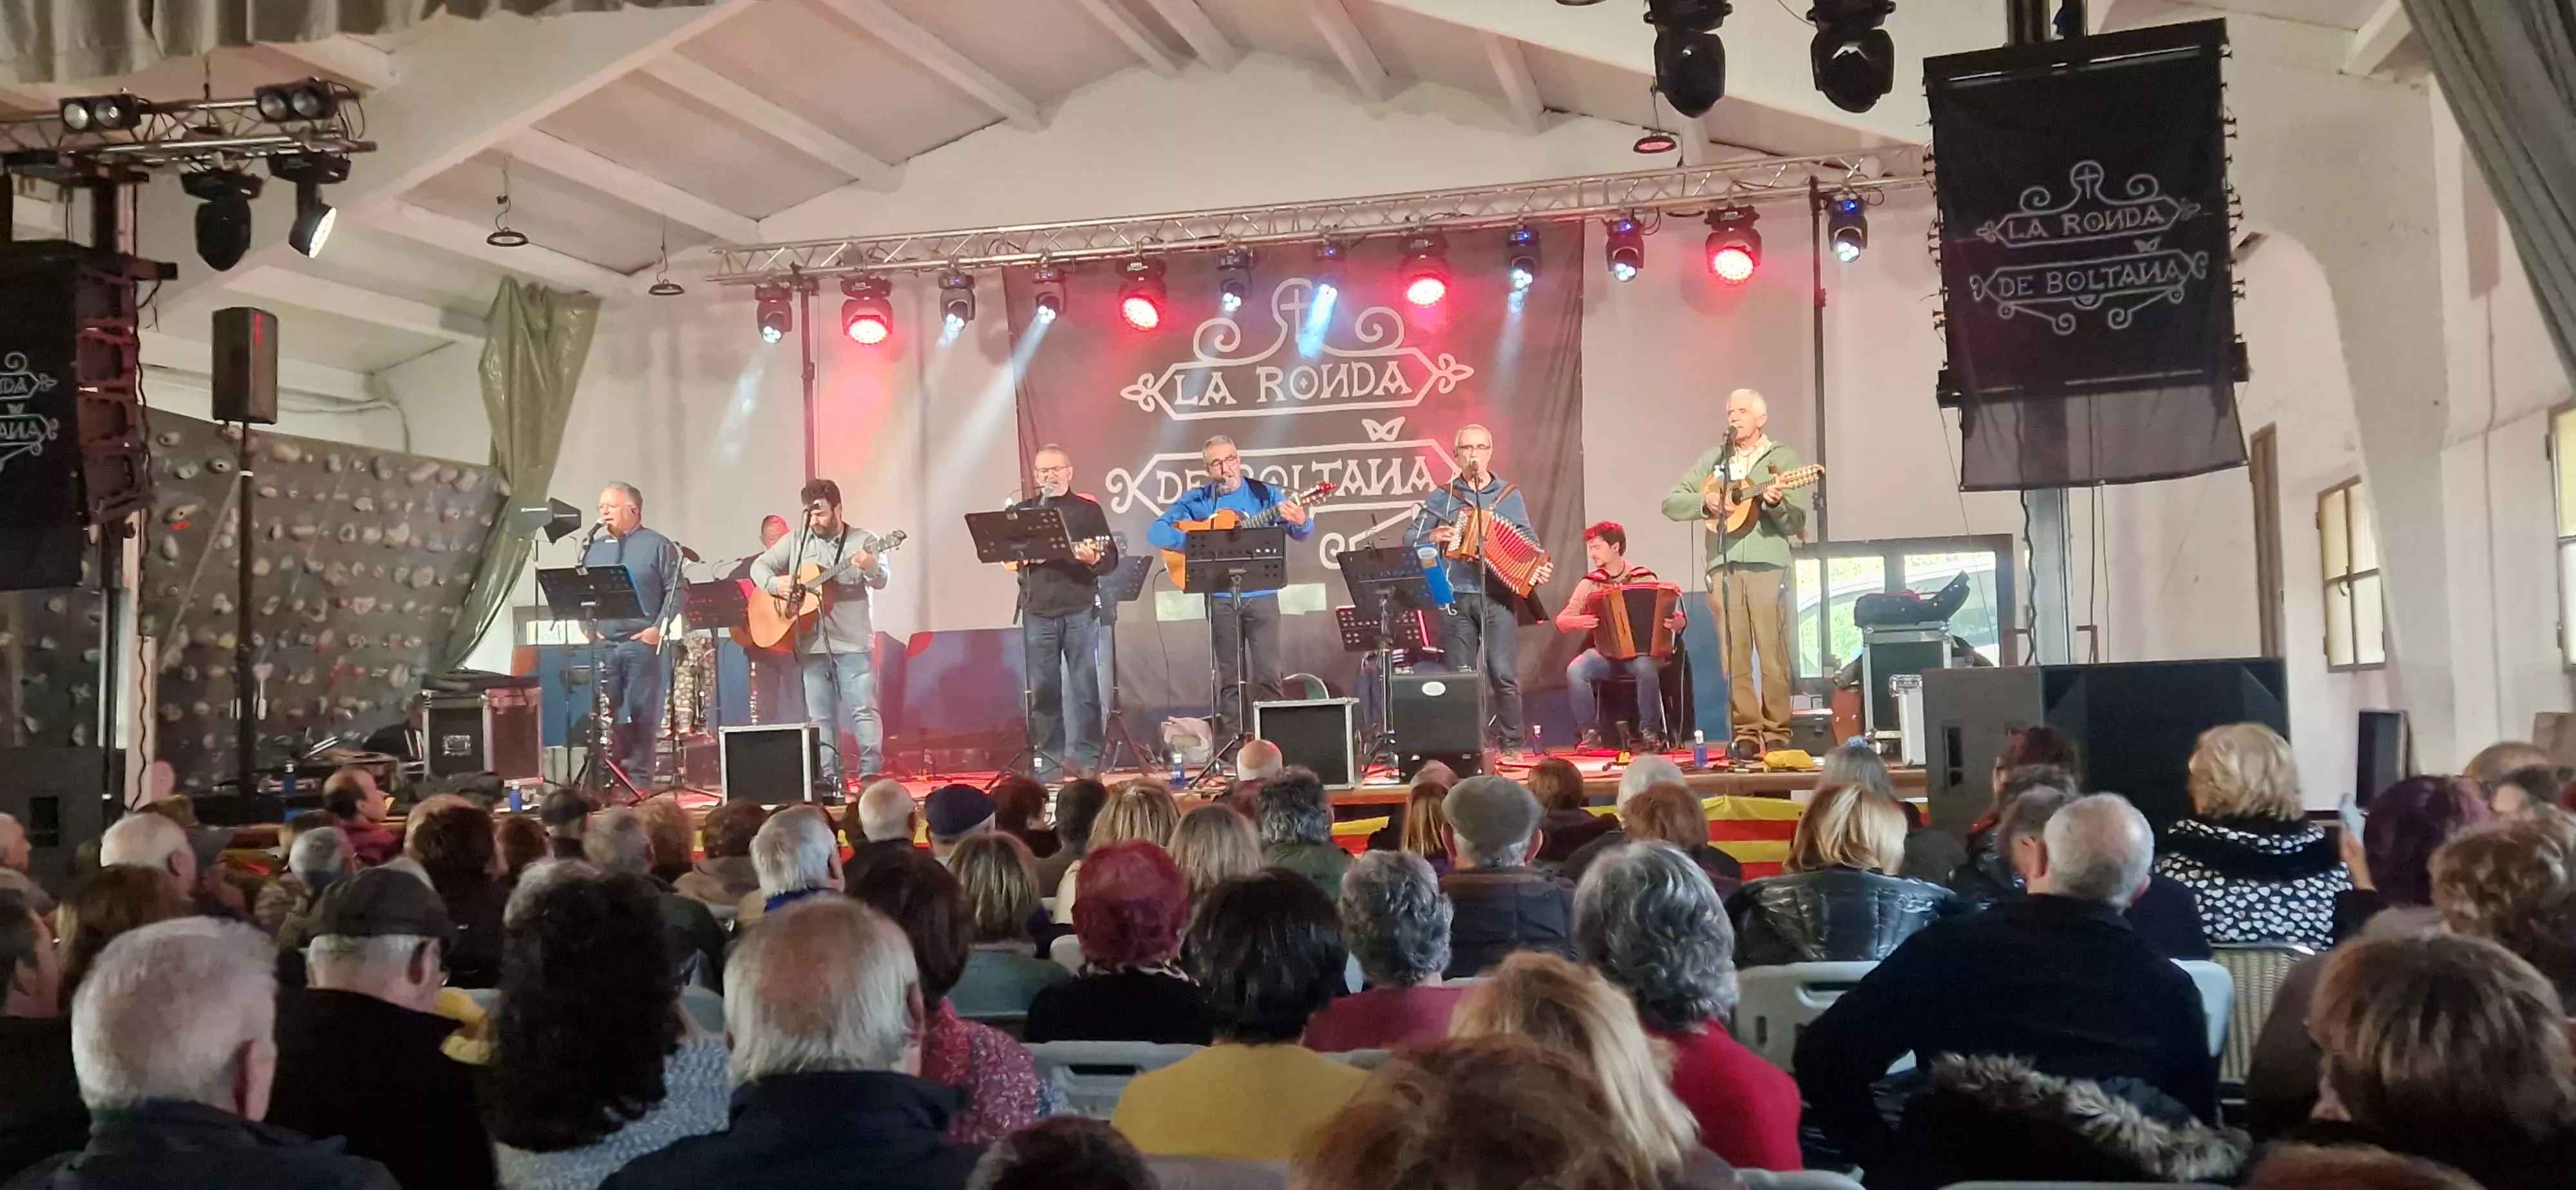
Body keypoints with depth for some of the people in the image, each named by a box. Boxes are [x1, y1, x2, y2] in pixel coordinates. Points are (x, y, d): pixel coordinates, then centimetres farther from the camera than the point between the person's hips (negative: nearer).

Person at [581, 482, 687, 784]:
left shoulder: (658, 545, 0)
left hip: (641, 643, -5)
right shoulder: (594, 547, 17)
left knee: (641, 714, -3)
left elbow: (675, 589, -6)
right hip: (602, 644, 5)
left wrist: (659, 628, -13)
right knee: (605, 713, 5)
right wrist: (586, 625, 3)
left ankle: (639, 780, 3)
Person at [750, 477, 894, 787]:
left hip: (853, 644, -4)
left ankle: (872, 775, -4)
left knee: (863, 709, -7)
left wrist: (871, 568, -36)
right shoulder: (795, 542, 10)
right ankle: (828, 779, 11)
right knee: (820, 716, 7)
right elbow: (759, 565, 15)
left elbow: (881, 581, -12)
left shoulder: (862, 541, -1)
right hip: (811, 644, 4)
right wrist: (774, 583, -7)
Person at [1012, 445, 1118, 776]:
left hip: (1080, 608, -2)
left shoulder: (1088, 509, 5)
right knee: (1042, 688, 4)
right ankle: (1049, 758, 11)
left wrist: (1094, 560, -21)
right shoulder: (1020, 511, 14)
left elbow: (1112, 558, 0)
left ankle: (1084, 758, 2)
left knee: (1085, 685, -2)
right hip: (1037, 609, 2)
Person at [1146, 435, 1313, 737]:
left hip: (1261, 595, -1)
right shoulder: (1195, 500, 3)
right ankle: (1232, 740, 12)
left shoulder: (1264, 494, 2)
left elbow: (1301, 534, -2)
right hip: (1220, 598, 1)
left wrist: (1301, 522, -27)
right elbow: (1156, 532, -4)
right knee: (1230, 677, 6)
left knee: (1269, 675, -4)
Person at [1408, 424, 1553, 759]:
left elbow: (1529, 542, 11)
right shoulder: (1441, 497, 12)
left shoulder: (1510, 496, 12)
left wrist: (1539, 568, -7)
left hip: (1498, 596, -1)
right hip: (1455, 597, 1)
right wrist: (1433, 538, -8)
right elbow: (1410, 538, 12)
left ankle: (1512, 745, 0)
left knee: (1504, 674, -9)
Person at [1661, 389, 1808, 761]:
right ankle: (1746, 733, 5)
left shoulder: (1782, 458, 7)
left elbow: (1797, 524, 3)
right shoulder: (1714, 459, 15)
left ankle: (1777, 734, 0)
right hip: (1723, 565, 3)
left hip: (1767, 565, -2)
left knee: (1773, 655, -6)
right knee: (1733, 656, 0)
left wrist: (1776, 504, -17)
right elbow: (1670, 503, 10)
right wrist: (1705, 502, -6)